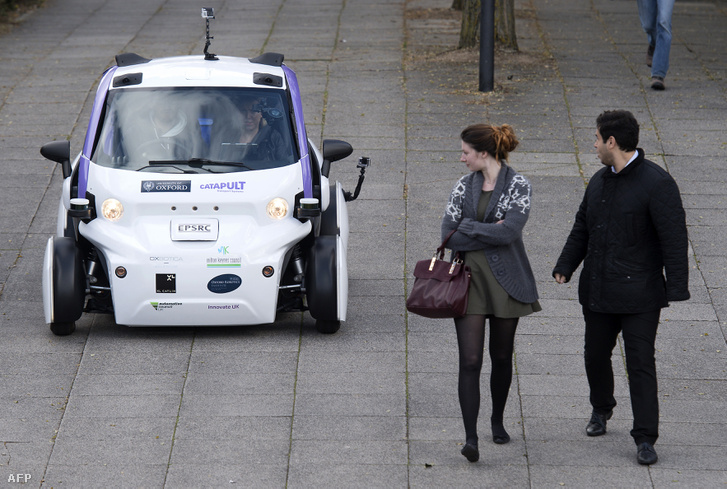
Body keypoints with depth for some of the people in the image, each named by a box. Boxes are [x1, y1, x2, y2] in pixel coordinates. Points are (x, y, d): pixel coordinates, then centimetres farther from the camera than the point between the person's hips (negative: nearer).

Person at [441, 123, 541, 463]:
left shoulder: (518, 186, -6)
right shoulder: (464, 186, 5)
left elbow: (509, 232, -19)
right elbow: (448, 236, -3)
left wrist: (468, 227, -12)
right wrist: (490, 233, -13)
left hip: (505, 281, -1)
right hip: (469, 279, 2)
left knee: (502, 356, 12)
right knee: (470, 361, -8)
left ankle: (497, 421, 33)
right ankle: (470, 438, -11)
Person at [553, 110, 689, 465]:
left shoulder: (656, 183, -14)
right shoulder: (600, 180, 10)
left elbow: (674, 238, -15)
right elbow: (582, 227, 19)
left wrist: (675, 287, -19)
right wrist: (565, 266, 6)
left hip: (638, 294, -7)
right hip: (597, 290, 7)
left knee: (640, 363, -6)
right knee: (595, 355, 17)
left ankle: (645, 439, -3)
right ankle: (601, 409, 42)